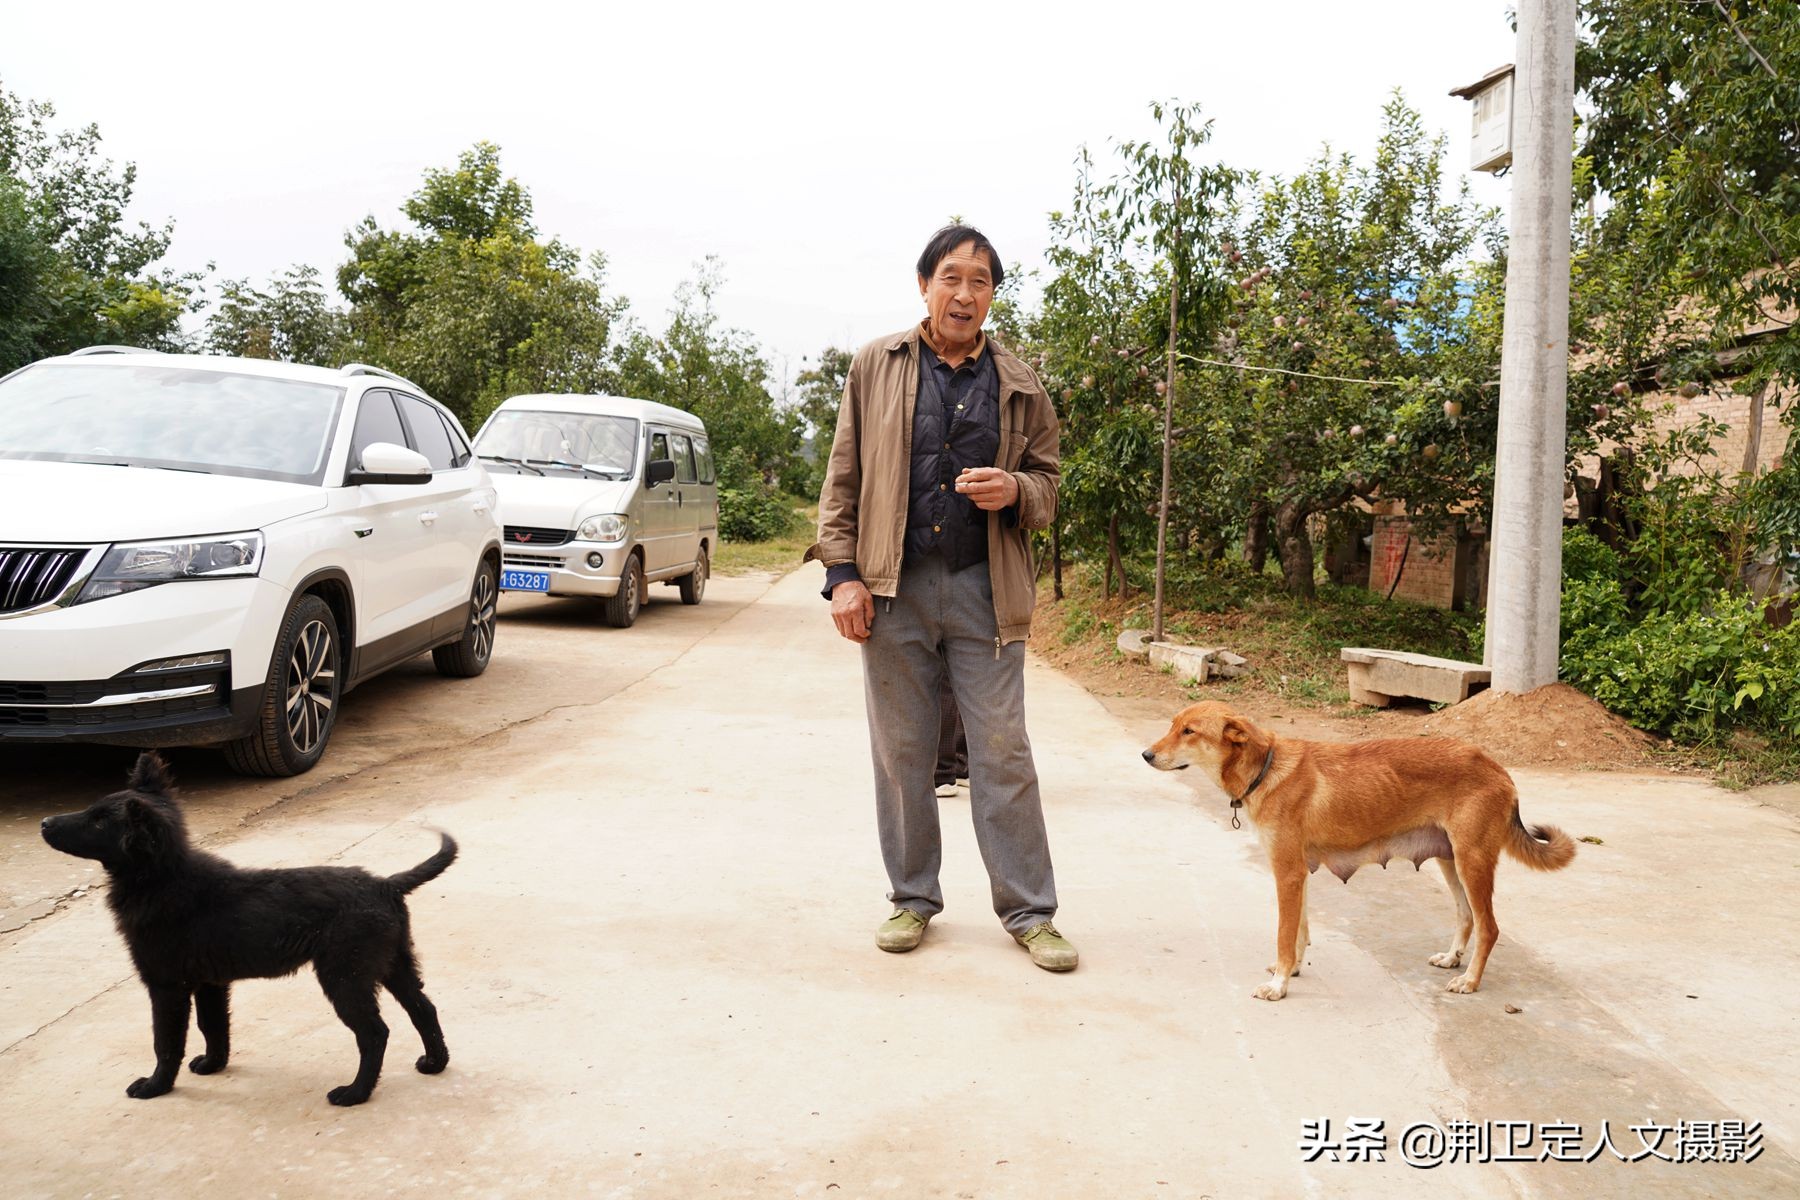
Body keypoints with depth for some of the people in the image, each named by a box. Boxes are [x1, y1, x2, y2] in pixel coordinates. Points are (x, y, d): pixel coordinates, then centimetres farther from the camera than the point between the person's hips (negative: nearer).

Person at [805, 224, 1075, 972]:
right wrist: (843, 573, -4)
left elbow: (1048, 482, 15)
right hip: (894, 587, 0)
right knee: (901, 751, 7)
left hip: (985, 590, 0)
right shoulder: (875, 367, 7)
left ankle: (1029, 911, 9)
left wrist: (1014, 490, -9)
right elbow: (843, 479, 6)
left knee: (1003, 752, 0)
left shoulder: (1019, 385, 9)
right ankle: (913, 899, 21)